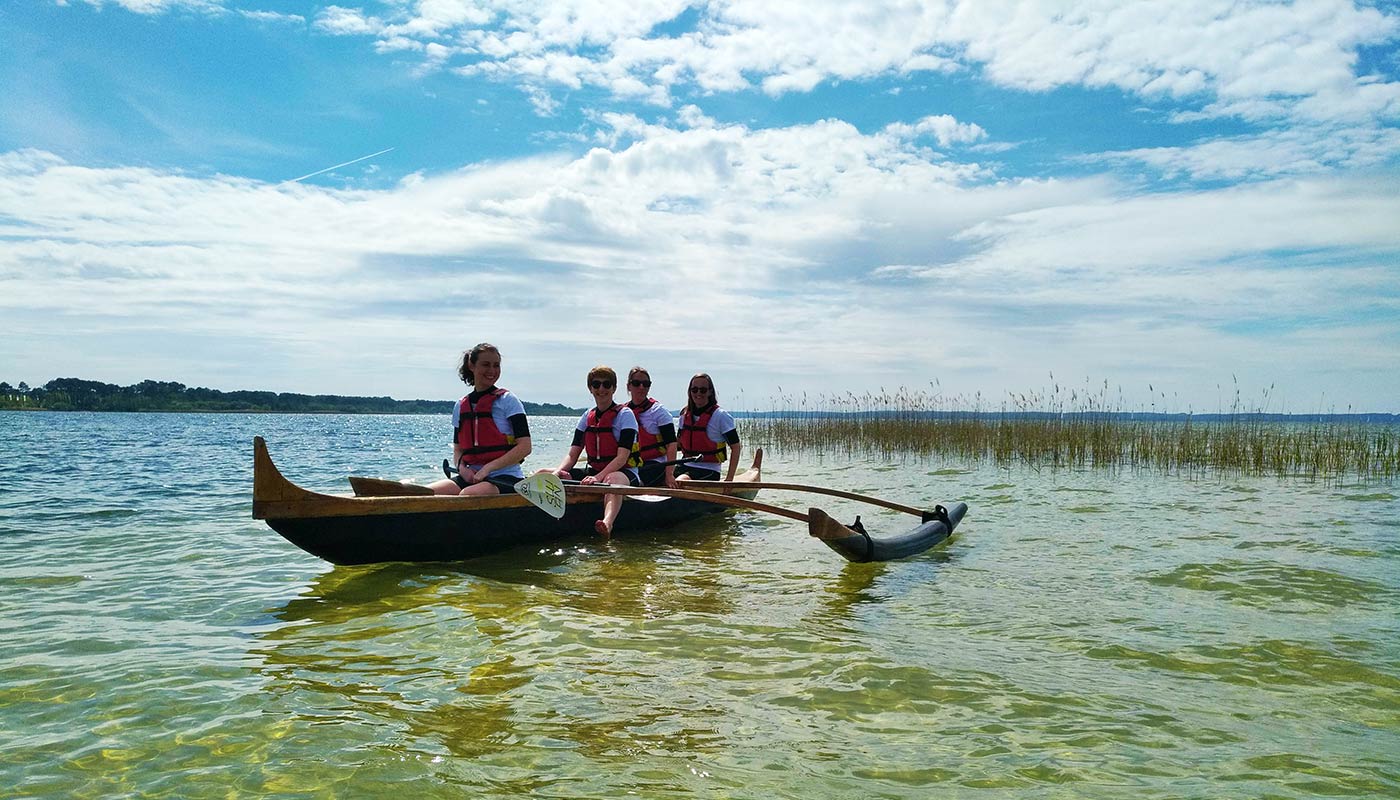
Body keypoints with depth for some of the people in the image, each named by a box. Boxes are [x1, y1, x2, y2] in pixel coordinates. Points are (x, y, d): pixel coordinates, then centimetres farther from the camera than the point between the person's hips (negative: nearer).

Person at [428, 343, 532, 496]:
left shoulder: (508, 400, 0)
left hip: (507, 479, -5)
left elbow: (525, 447, -8)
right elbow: (458, 450, 20)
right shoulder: (460, 406, 15)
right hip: (471, 477, 5)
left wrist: (487, 468, -14)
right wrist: (462, 467, -5)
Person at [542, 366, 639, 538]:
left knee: (612, 479, -44)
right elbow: (572, 455, 6)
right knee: (543, 475, -5)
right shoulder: (587, 417, 12)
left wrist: (598, 477, -29)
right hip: (593, 472, 7)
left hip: (625, 473, -7)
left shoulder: (625, 414, -4)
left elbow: (622, 458, -15)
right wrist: (559, 472, -15)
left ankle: (607, 523, -73)